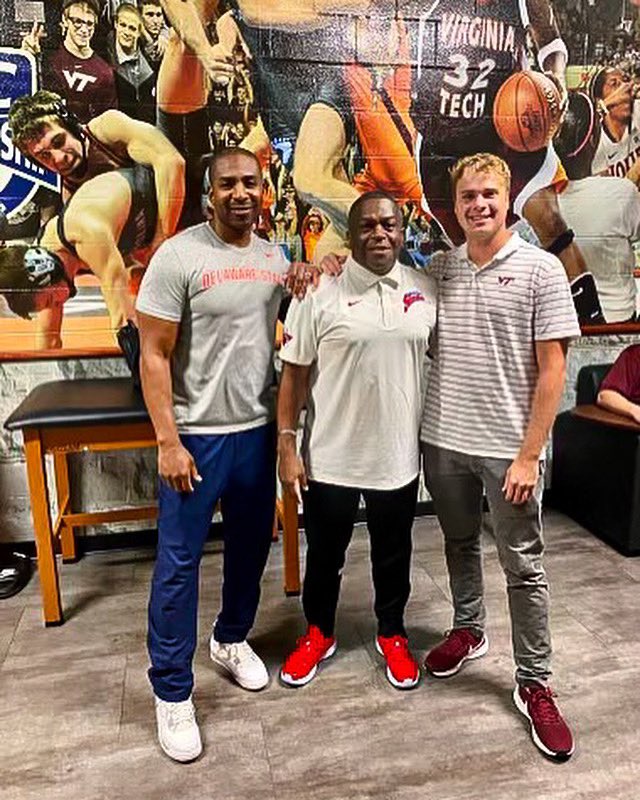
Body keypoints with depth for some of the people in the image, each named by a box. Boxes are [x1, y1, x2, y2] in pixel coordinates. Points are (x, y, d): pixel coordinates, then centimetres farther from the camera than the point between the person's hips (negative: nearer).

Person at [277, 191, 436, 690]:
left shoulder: (426, 290, 1)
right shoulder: (320, 293, -10)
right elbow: (295, 373, -7)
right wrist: (287, 445, -10)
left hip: (400, 455, 3)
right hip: (330, 456, -2)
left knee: (393, 554, 20)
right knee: (325, 554, 16)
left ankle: (392, 634, 43)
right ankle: (319, 633, 41)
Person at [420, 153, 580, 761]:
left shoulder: (541, 269, -6)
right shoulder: (436, 269, 4)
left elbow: (552, 369, -8)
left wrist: (529, 454, -13)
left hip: (508, 447, -3)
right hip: (443, 440, 4)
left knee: (523, 567, 6)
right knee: (459, 544, 20)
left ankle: (533, 684, 22)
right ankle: (467, 630, 43)